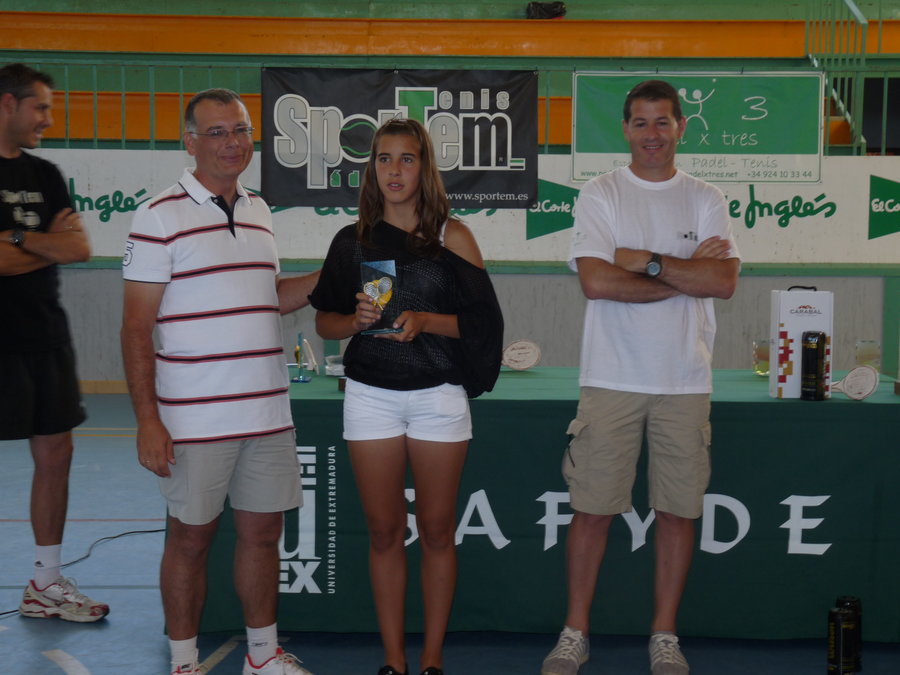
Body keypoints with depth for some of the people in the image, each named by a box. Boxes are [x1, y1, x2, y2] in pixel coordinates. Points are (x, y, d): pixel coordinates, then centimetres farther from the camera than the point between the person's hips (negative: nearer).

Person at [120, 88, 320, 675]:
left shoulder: (260, 212, 12)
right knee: (191, 539, 6)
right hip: (195, 421, -5)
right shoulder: (161, 217, -7)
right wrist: (148, 421, -15)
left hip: (268, 412, 6)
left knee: (262, 532, 13)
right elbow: (136, 327, -9)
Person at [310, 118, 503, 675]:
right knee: (385, 531, 6)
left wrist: (424, 321, -16)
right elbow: (325, 321, 11)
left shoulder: (451, 236, 1)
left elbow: (483, 319, -2)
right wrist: (358, 320, -9)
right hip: (371, 395, 2)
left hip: (438, 394, -2)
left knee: (437, 530, 4)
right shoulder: (353, 241, 7)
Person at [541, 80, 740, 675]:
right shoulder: (601, 195, 2)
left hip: (686, 381, 2)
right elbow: (596, 281, -13)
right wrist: (686, 274, -9)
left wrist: (647, 261, -12)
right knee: (593, 508, 2)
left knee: (678, 510, 6)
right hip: (612, 377, -1)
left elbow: (725, 282, -7)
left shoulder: (706, 201, 7)